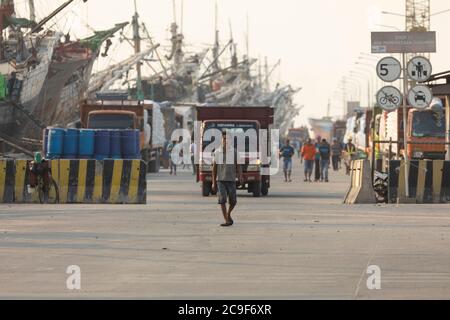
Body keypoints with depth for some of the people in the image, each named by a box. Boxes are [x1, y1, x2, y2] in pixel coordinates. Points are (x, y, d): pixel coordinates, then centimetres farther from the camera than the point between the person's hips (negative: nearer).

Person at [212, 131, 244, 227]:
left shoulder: (234, 152, 1)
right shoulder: (217, 152, 5)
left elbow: (238, 166, -1)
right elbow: (214, 168, 10)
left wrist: (240, 176, -18)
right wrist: (214, 182, 8)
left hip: (231, 180, 0)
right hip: (220, 180, 0)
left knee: (233, 201, 3)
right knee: (222, 200, -10)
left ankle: (228, 214, 32)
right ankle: (227, 220, -7)